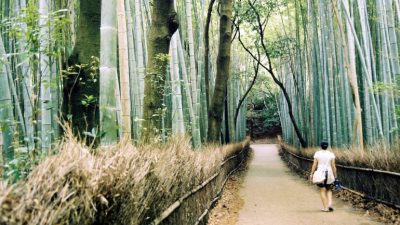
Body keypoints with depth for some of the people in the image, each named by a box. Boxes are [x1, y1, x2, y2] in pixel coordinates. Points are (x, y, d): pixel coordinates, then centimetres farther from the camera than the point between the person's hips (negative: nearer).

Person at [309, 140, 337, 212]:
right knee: (329, 190, 17)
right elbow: (333, 165, -3)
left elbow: (314, 164, -4)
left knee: (322, 191, 4)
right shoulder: (331, 154, -1)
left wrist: (311, 174, 1)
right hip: (329, 174, 1)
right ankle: (330, 204, -3)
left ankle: (325, 208, 2)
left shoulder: (317, 153, -1)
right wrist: (335, 175, 4)